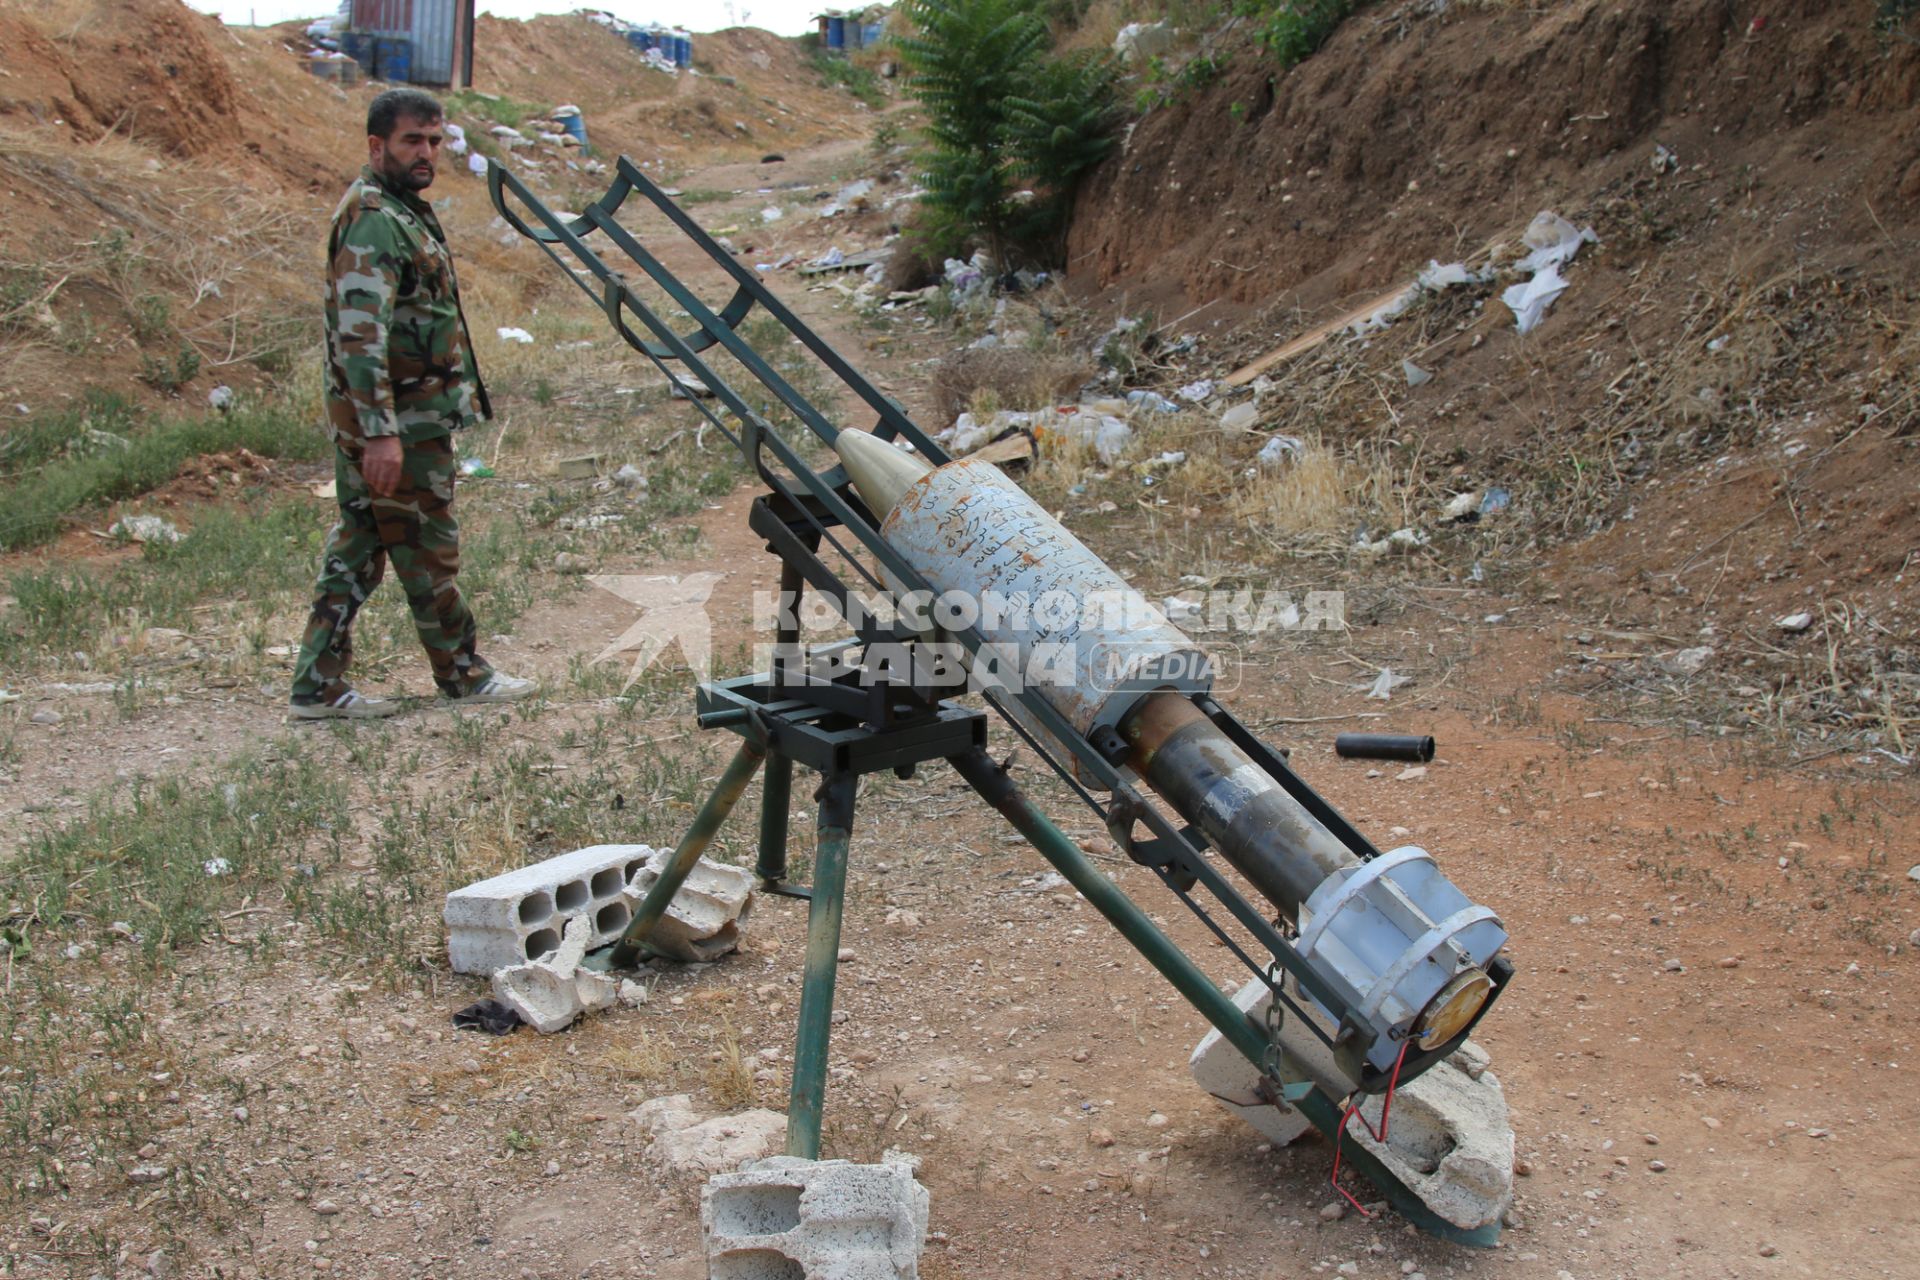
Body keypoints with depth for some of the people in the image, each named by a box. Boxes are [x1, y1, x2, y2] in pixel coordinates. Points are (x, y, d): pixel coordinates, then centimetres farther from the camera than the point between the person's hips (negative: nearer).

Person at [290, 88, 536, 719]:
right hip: (399, 421, -10)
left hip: (392, 416, 10)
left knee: (358, 548, 11)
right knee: (427, 548, 3)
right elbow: (359, 333, -26)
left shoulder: (402, 210, 16)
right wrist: (380, 431, -31)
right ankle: (462, 673, 18)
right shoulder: (374, 220, -17)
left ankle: (319, 685, 15)